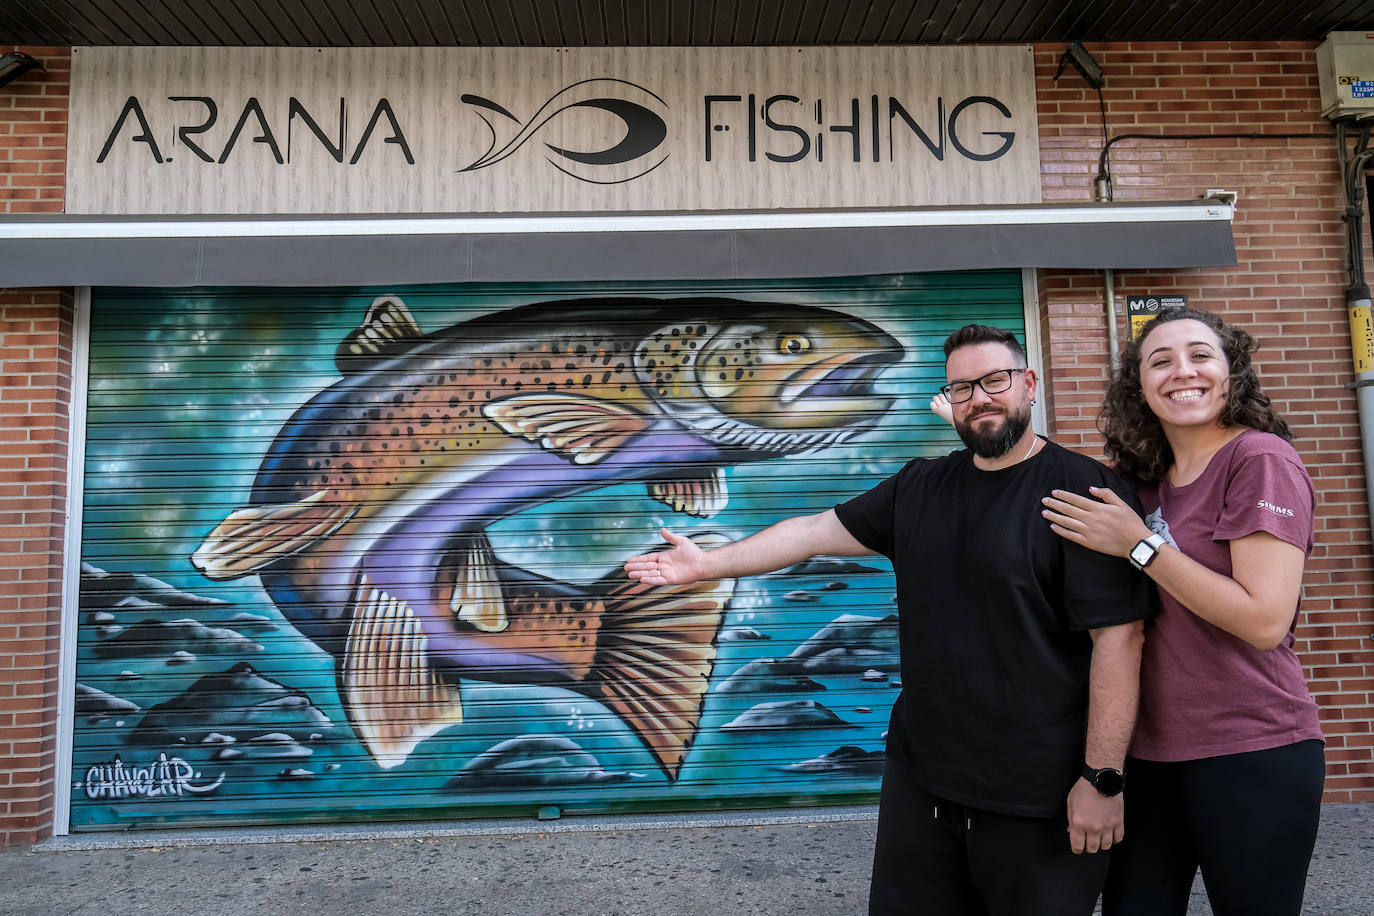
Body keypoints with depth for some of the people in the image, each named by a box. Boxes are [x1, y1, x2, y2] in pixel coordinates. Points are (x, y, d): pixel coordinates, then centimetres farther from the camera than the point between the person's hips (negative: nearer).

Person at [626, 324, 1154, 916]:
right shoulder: (918, 488, 8)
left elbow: (1117, 636, -16)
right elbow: (815, 532, 10)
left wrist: (1103, 778, -17)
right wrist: (708, 563, 7)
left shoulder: (1084, 489, -12)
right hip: (918, 773, 6)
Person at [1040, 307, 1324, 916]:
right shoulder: (1146, 479, 9)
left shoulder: (1261, 459, -11)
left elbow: (1265, 620, -19)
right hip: (1150, 746, 6)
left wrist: (1139, 544, -16)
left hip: (1249, 751, -6)